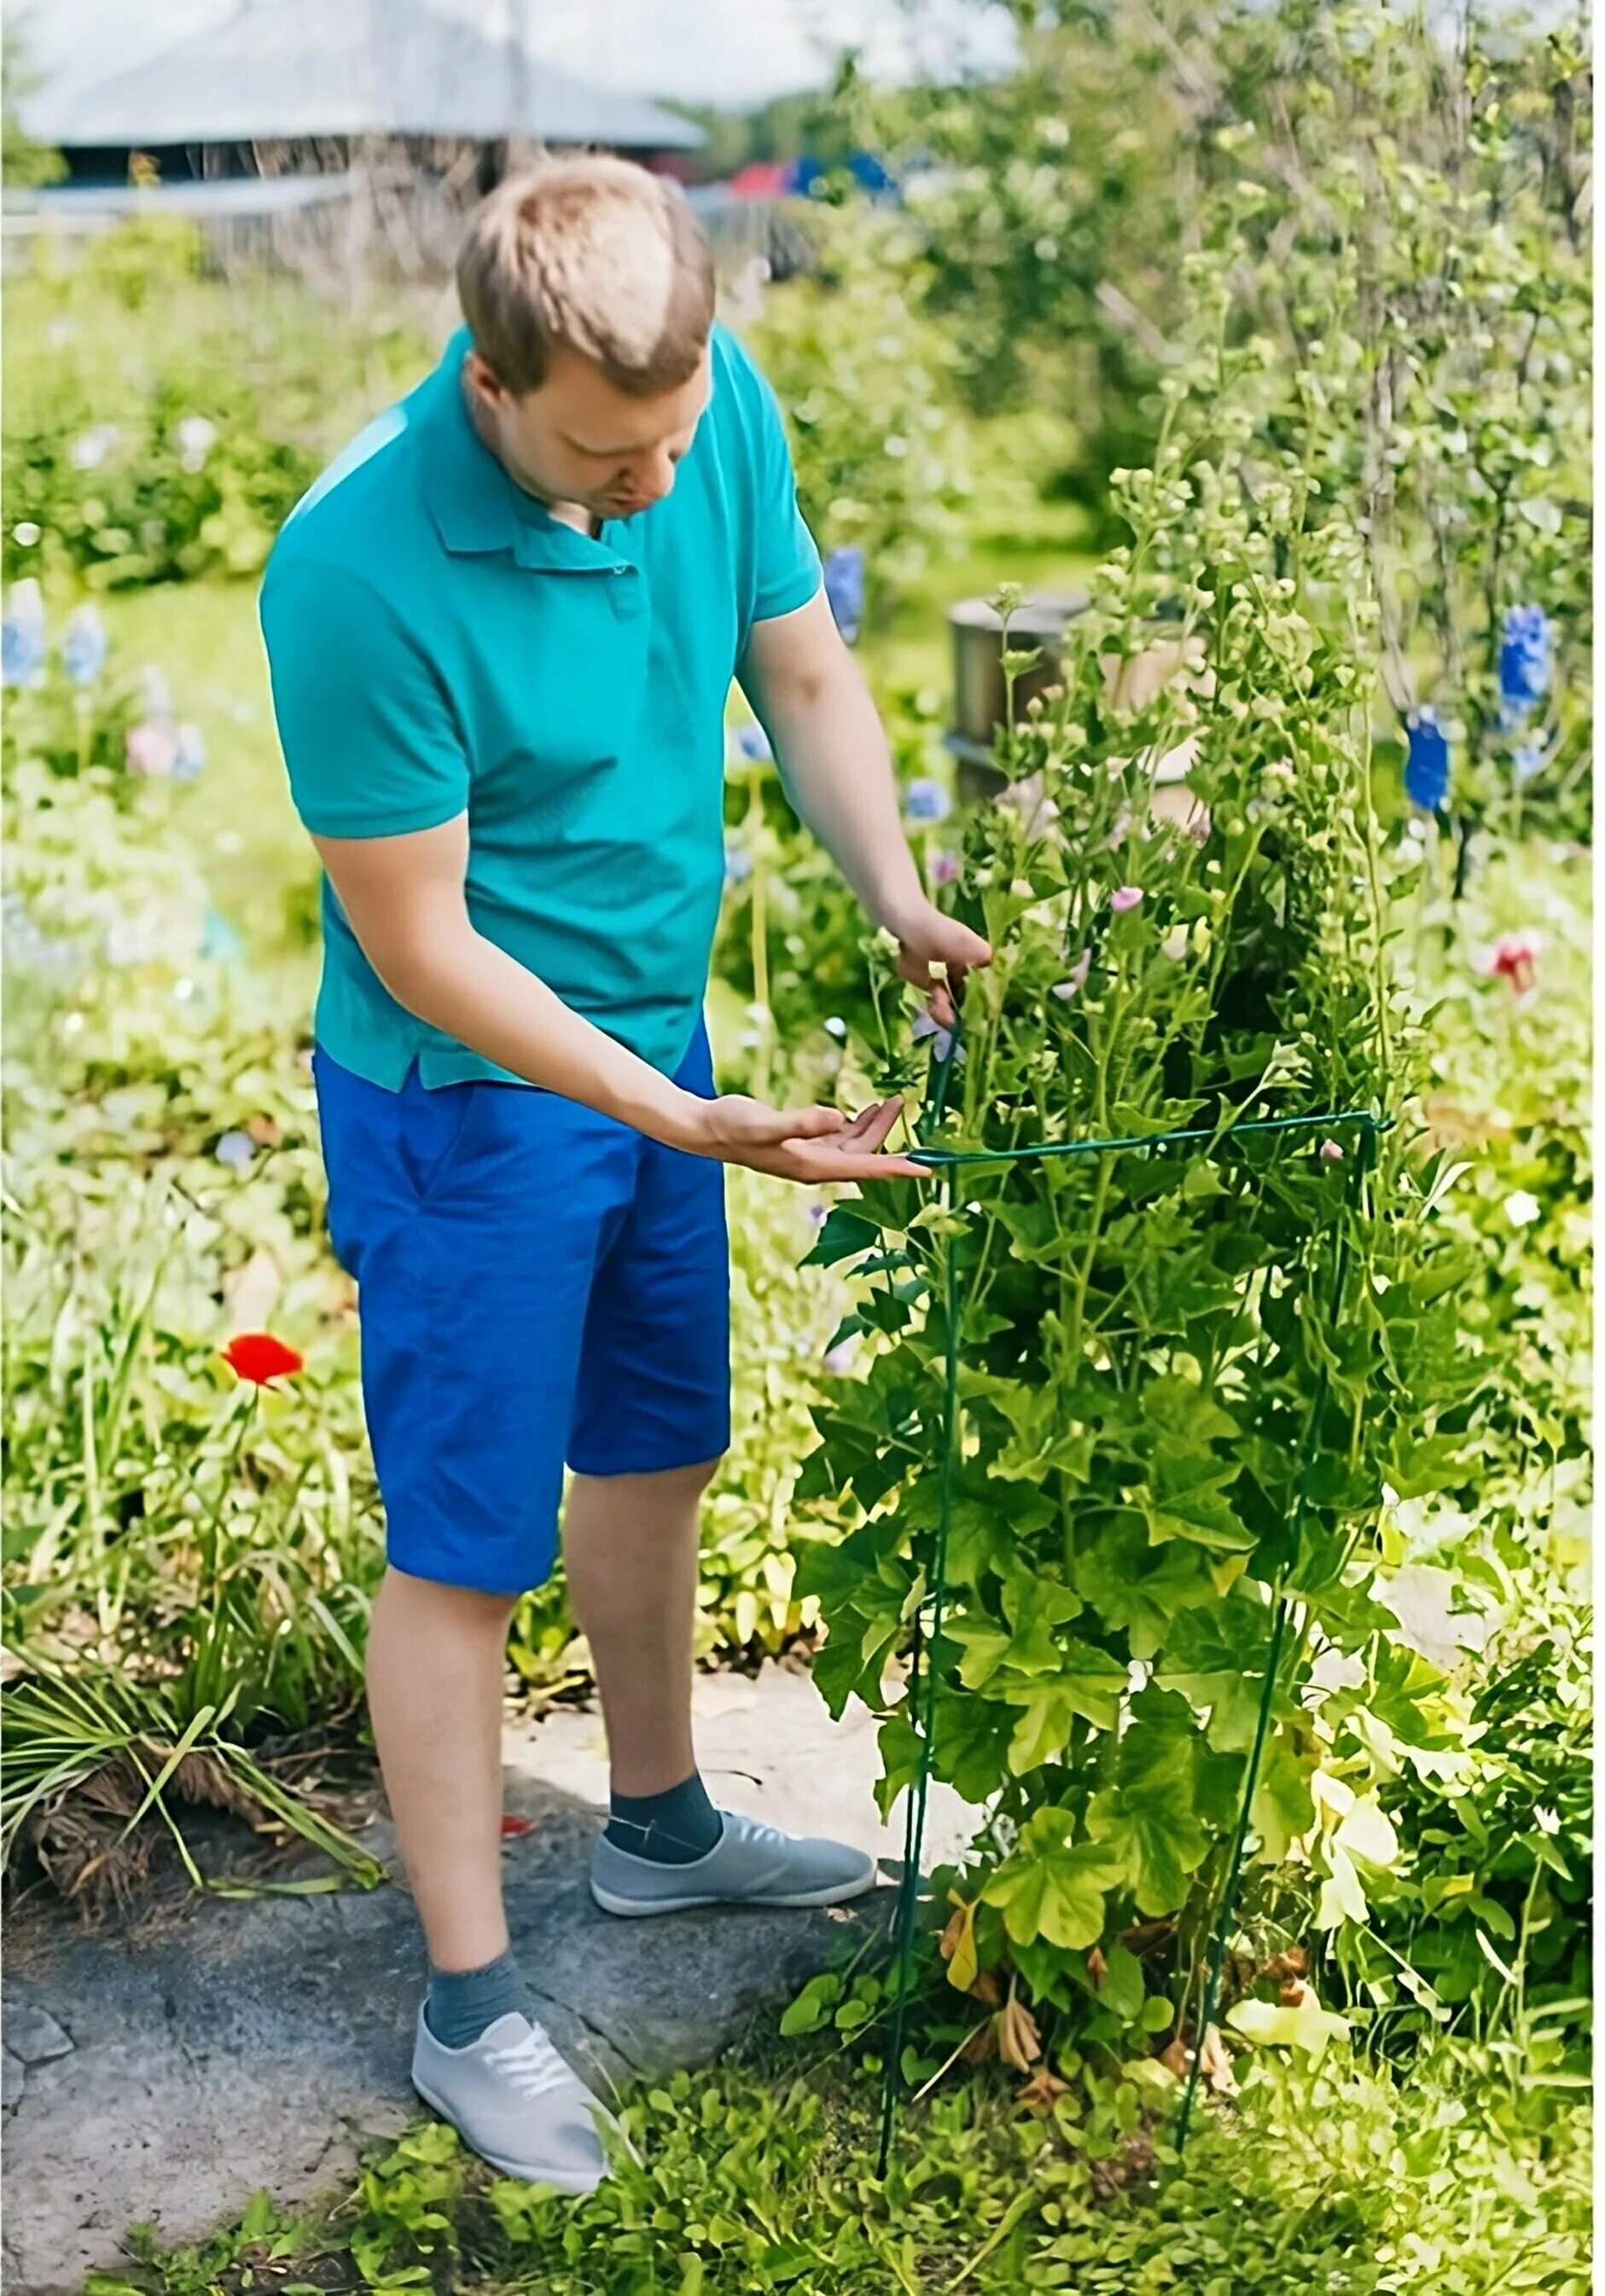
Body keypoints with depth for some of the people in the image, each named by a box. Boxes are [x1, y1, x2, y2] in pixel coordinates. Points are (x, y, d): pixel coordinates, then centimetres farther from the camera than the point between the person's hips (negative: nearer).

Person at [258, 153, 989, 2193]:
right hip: (465, 1099, -7)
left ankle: (659, 1828, 45)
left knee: (655, 1450, 22)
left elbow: (803, 672, 4)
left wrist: (903, 904, -9)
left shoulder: (721, 408, -12)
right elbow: (418, 947, -24)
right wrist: (691, 1125, -24)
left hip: (659, 1033, 7)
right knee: (463, 1546, 4)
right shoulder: (357, 574, -30)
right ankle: (469, 2009, 20)